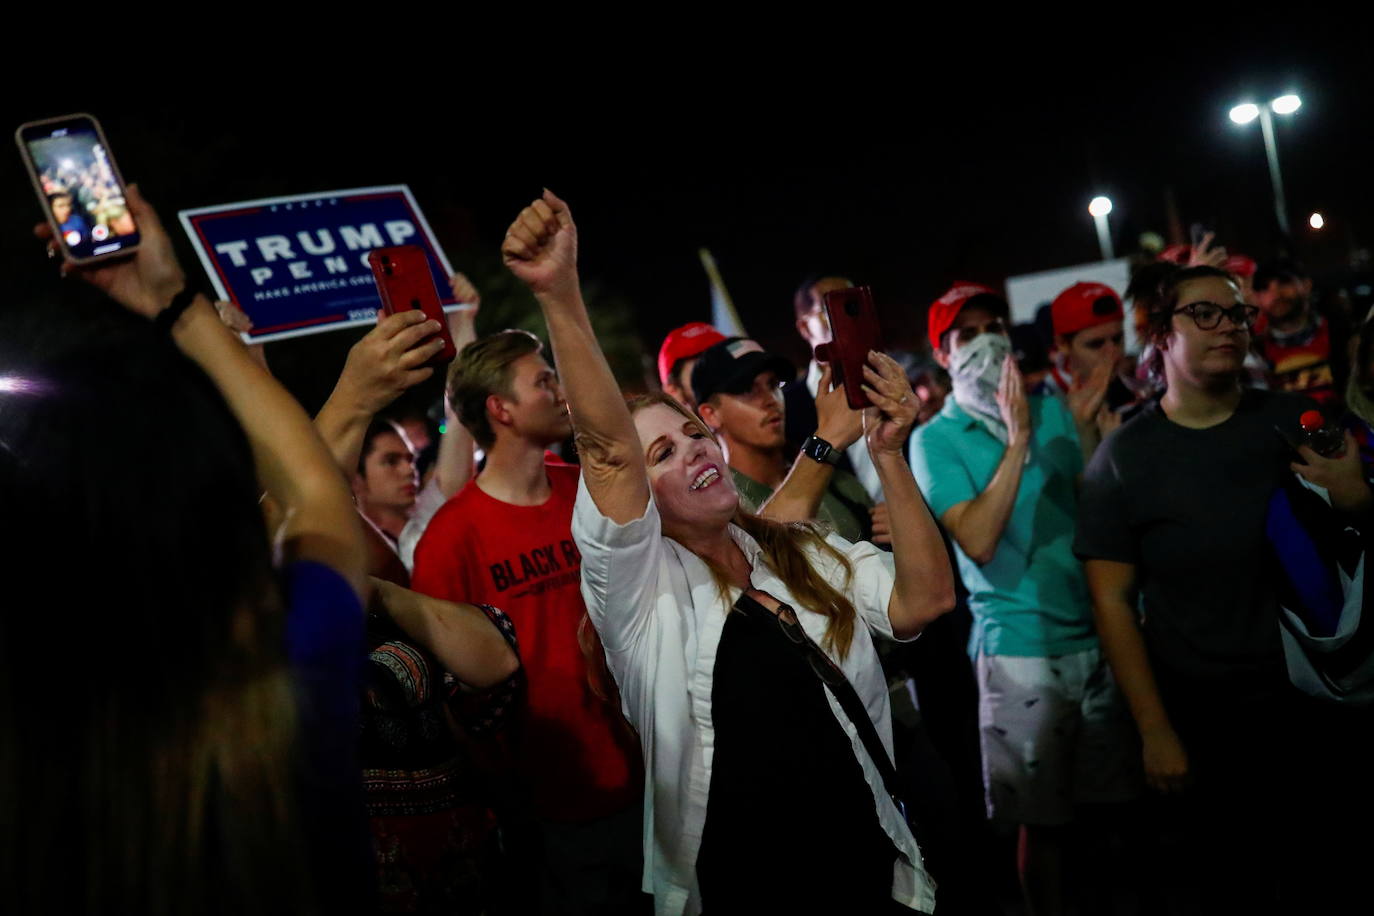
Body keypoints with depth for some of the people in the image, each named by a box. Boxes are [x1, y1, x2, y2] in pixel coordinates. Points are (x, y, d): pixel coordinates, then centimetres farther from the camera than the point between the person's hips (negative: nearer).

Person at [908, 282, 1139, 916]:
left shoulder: (1053, 411, 8)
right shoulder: (936, 441, -4)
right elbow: (978, 541, -16)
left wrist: (1084, 429, -5)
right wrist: (1017, 441, -19)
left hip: (1099, 634, 4)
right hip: (1020, 649, -4)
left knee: (1117, 803, 12)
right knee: (1043, 821, 6)